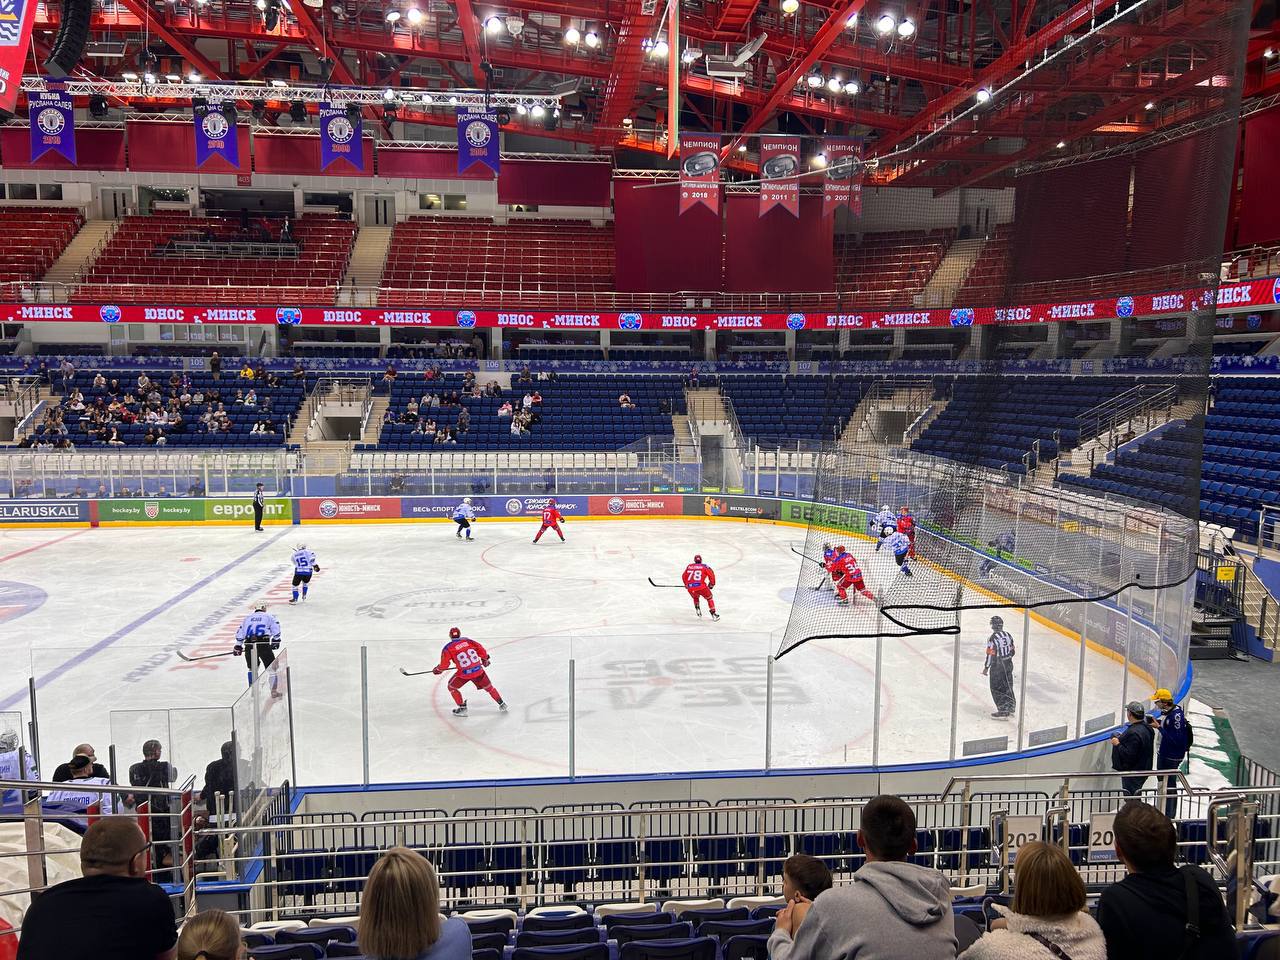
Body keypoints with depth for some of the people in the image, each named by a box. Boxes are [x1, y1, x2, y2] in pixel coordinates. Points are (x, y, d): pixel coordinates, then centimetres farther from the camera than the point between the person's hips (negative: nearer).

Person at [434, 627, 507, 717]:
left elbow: (444, 664, -2)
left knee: (452, 687, 20)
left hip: (464, 673, -3)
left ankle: (462, 708, 18)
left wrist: (437, 670, 19)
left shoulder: (448, 648, -3)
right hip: (478, 670, 4)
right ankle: (502, 704, 28)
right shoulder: (468, 640, 7)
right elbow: (481, 650, 9)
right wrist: (485, 659, 26)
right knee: (488, 687, 22)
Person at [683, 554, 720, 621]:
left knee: (695, 598, 35)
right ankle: (713, 614, 11)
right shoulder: (704, 566, 9)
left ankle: (697, 608, 14)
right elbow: (711, 574, 3)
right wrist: (712, 584, 19)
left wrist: (686, 585, 44)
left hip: (690, 588, 3)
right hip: (701, 586, -3)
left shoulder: (689, 566, 18)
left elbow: (684, 576, 28)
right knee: (709, 598, 19)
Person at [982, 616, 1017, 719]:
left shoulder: (992, 638, -21)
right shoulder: (1008, 635, 0)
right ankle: (1011, 708, 27)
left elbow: (991, 655, -19)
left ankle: (1003, 711, 3)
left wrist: (986, 668, -8)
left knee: (996, 688, 4)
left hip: (997, 667, -7)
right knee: (1008, 686, 18)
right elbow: (1012, 651, 9)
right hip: (1008, 665, 7)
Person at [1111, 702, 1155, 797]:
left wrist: (1117, 744, -15)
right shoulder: (1146, 728, 5)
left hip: (1132, 773, -10)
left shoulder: (1133, 732, -26)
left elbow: (1129, 755, -27)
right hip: (1143, 769, 10)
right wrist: (1122, 738, 12)